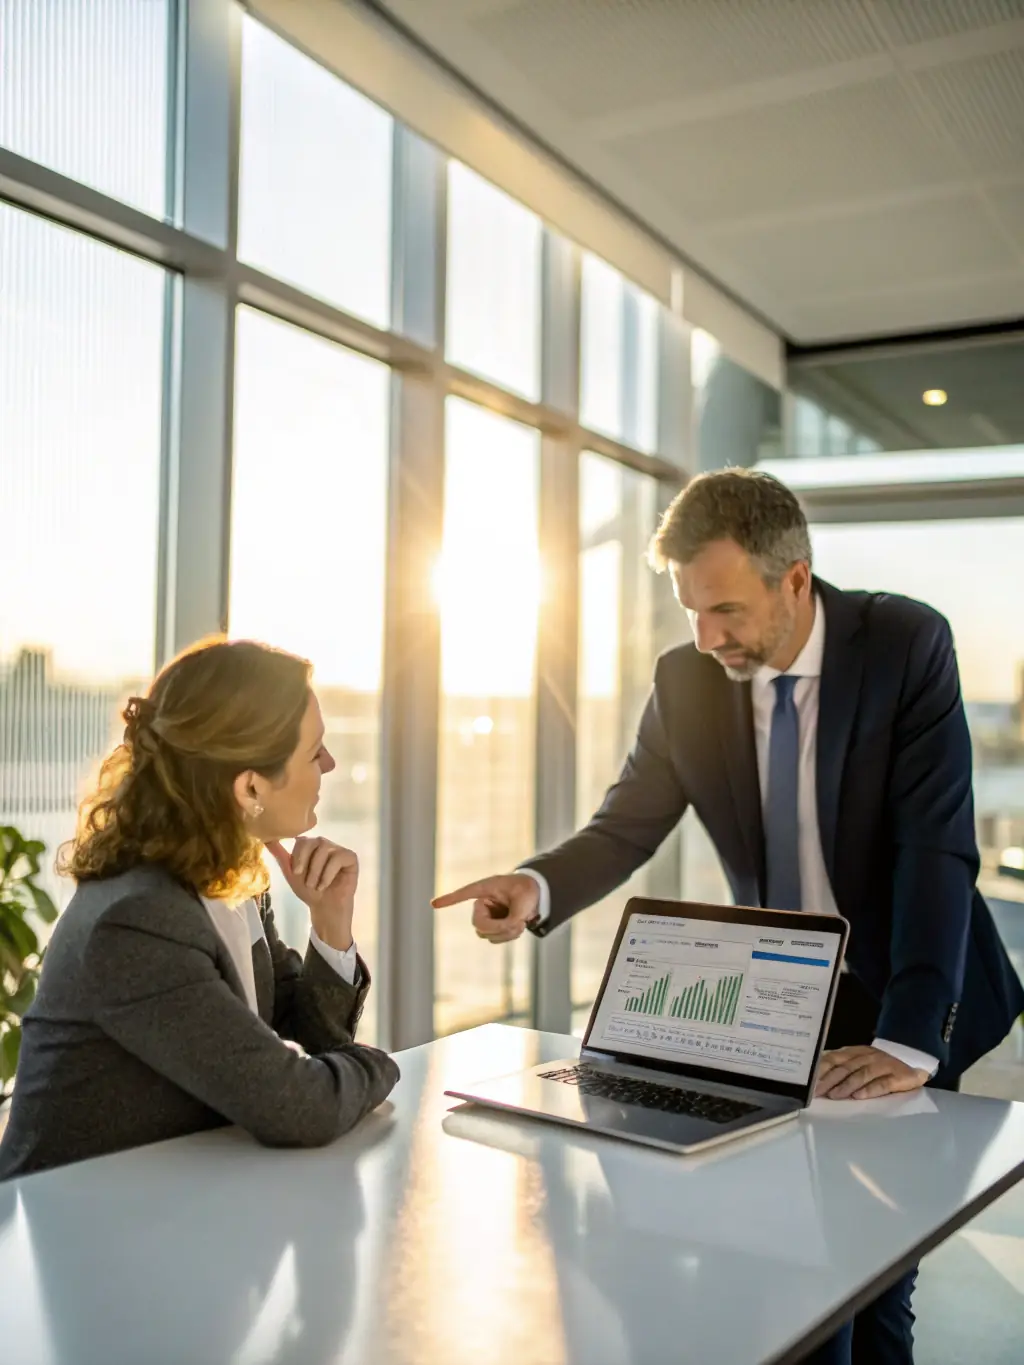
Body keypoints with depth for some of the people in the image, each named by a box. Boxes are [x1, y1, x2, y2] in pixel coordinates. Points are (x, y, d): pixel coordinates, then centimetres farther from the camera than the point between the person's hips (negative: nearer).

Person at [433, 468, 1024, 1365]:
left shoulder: (907, 644, -17)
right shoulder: (687, 679, -8)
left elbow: (937, 845, -22)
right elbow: (625, 829, -4)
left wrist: (907, 1042, -28)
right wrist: (537, 886, -26)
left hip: (902, 1004, -2)